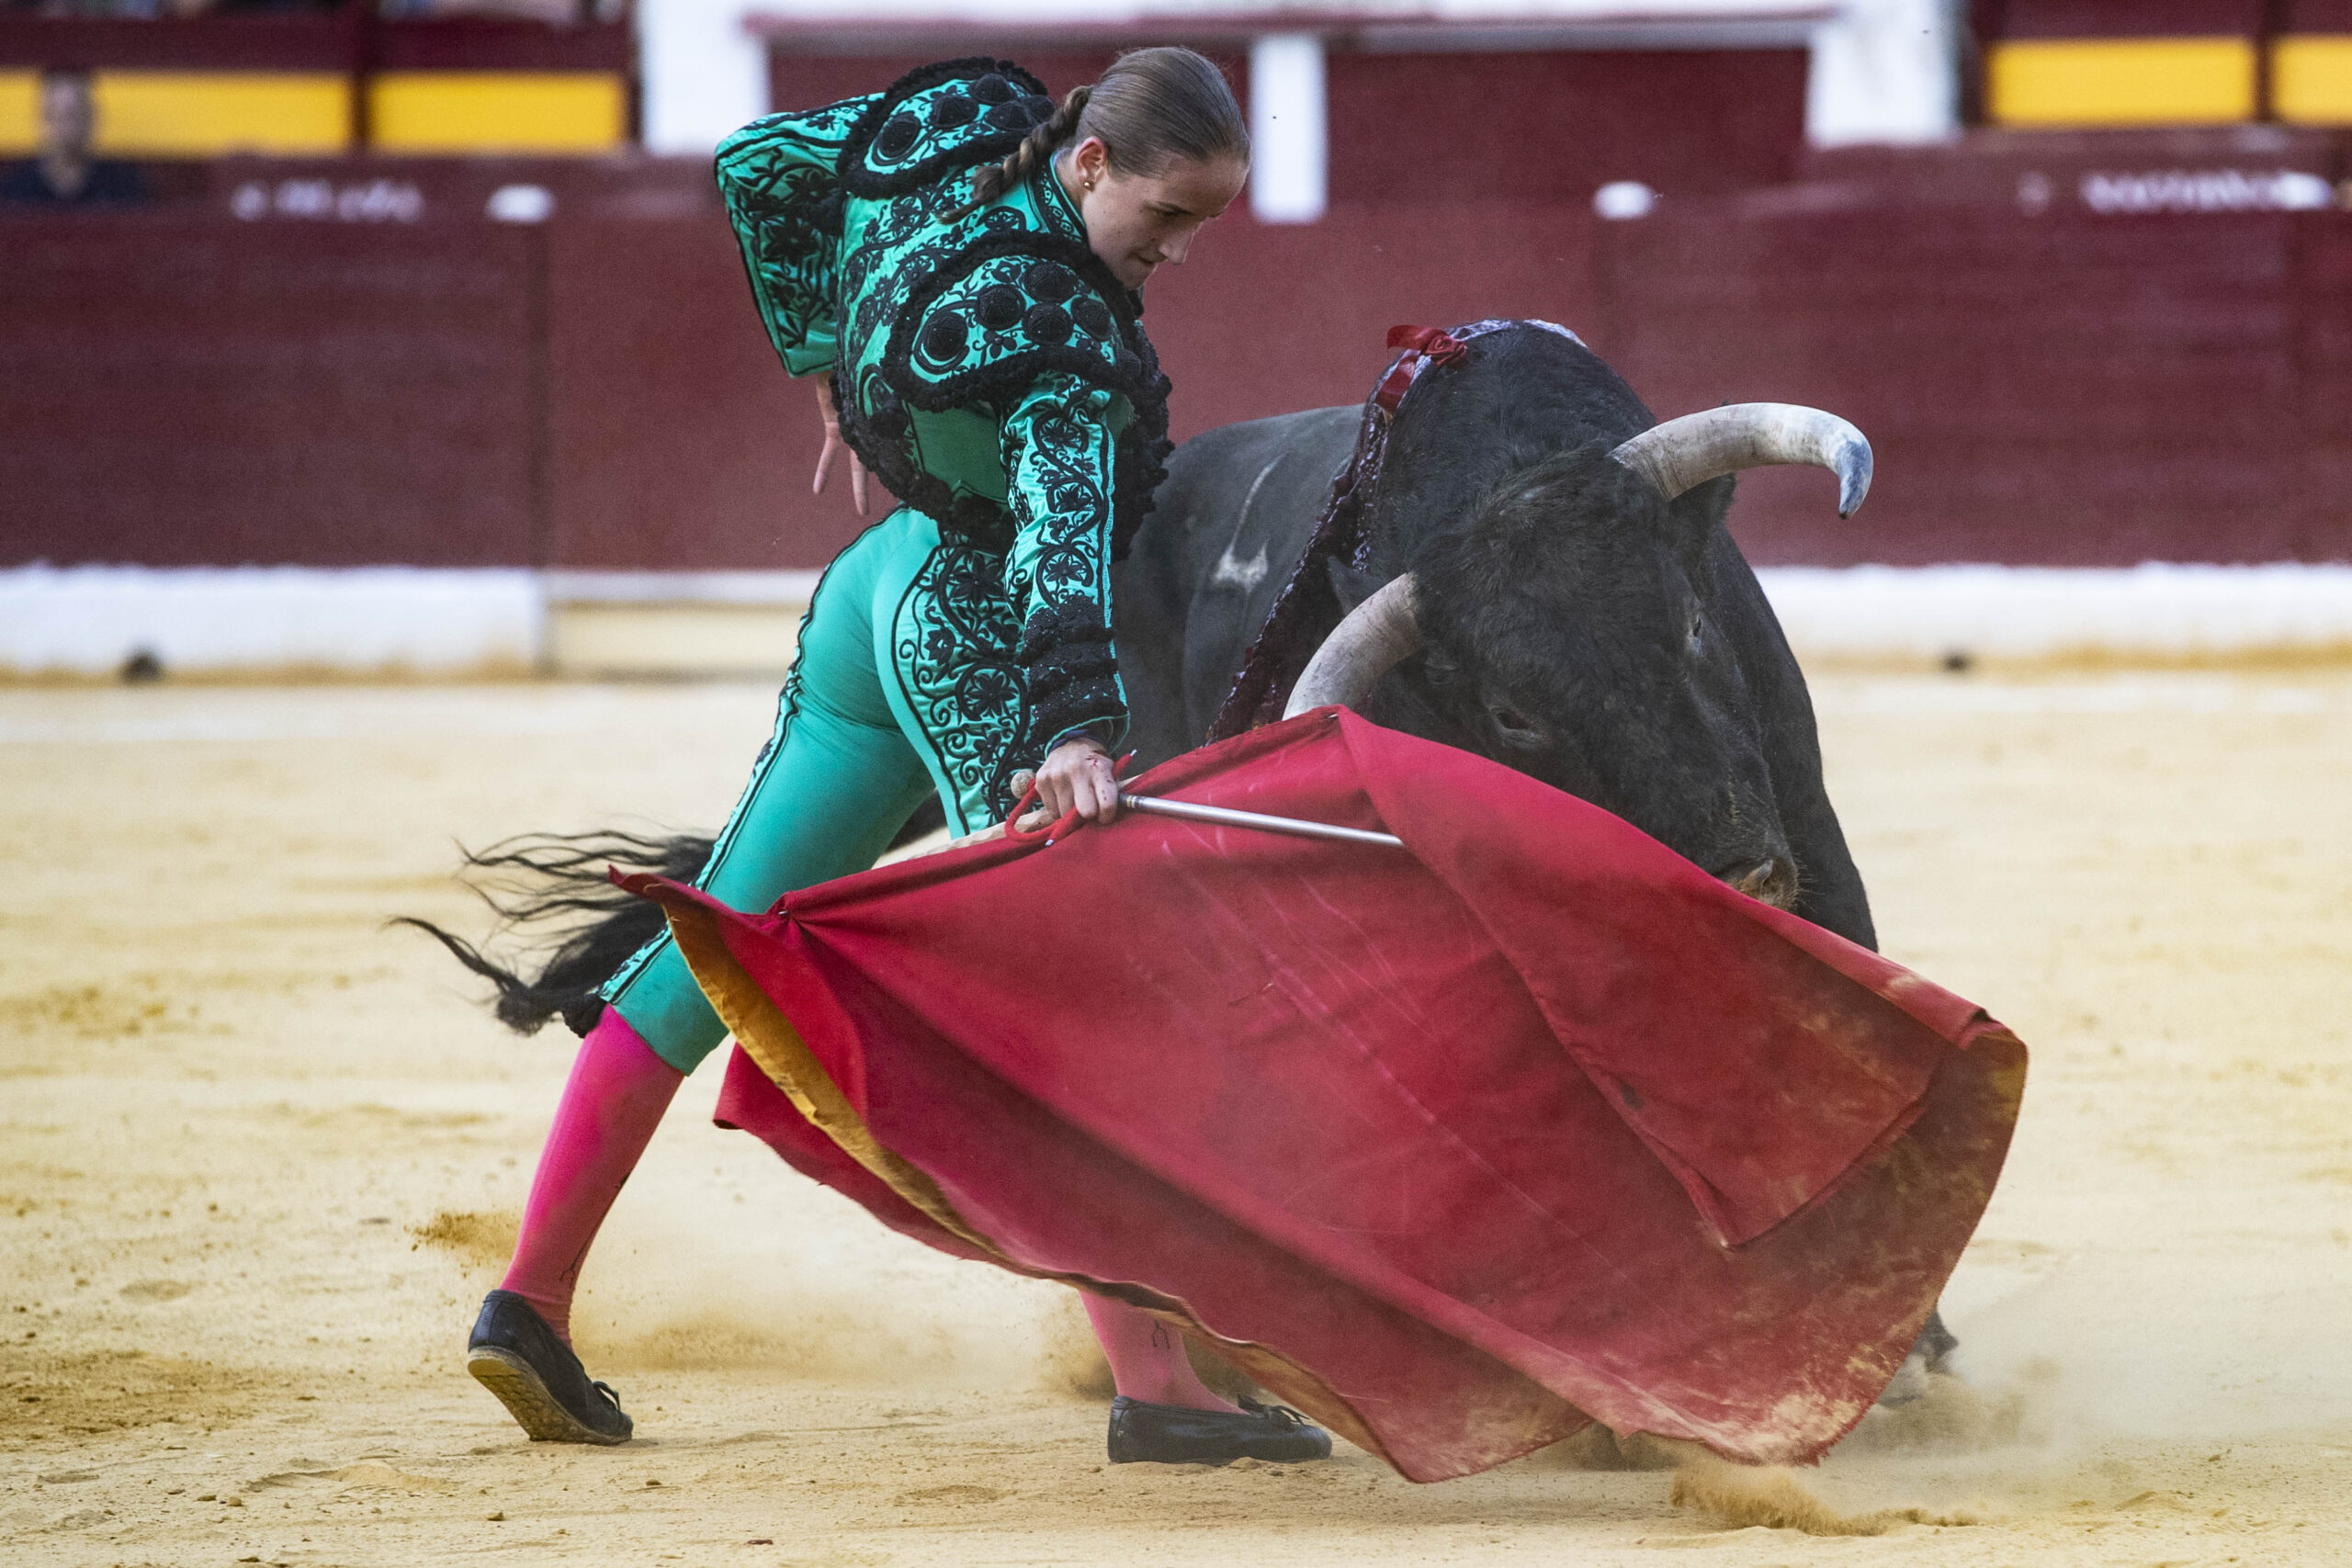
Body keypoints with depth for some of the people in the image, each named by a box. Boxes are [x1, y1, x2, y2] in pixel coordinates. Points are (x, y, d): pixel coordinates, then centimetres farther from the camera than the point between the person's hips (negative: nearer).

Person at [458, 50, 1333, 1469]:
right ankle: (1154, 1382, -13)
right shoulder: (1053, 330, -26)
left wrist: (829, 358, 24)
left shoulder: (947, 128, -2)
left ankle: (532, 1302, 12)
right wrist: (1075, 729, -49)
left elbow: (759, 165, 14)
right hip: (982, 655, -9)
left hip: (882, 592, 9)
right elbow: (1064, 529, -38)